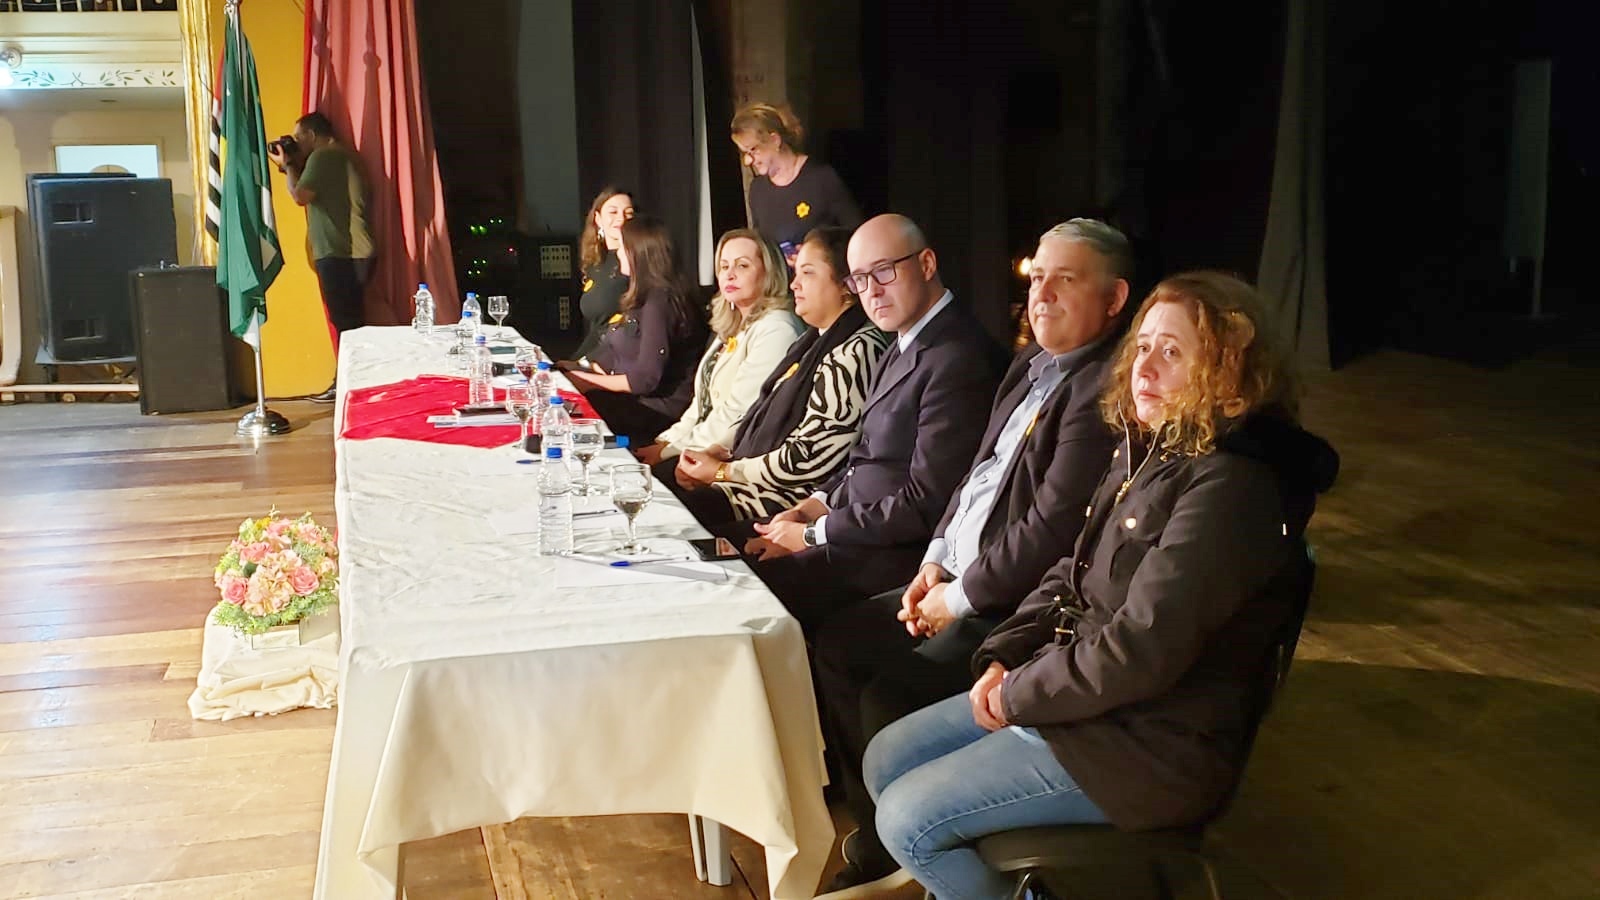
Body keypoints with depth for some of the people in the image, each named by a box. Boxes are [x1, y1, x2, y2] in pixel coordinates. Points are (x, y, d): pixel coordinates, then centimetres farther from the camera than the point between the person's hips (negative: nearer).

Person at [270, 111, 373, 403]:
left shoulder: (322, 156, -8)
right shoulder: (344, 156, 21)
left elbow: (301, 196, -15)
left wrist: (288, 166, -1)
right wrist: (295, 166, 17)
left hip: (337, 254, -10)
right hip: (353, 252, 10)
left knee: (345, 321, -7)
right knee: (351, 320, 11)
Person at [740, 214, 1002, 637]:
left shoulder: (956, 359, -19)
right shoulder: (901, 347, 13)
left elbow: (925, 502, -21)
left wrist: (813, 535, -15)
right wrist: (815, 506, 3)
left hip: (896, 560, -9)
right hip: (860, 529, 10)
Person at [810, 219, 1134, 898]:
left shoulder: (1103, 390, -21)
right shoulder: (1033, 365, 11)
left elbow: (1049, 531, -25)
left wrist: (959, 599, -15)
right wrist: (936, 562, 4)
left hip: (1018, 607, -10)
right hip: (960, 579, 10)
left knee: (887, 697, -18)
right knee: (836, 645, 8)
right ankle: (878, 837, 18)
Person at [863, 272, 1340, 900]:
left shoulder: (1230, 488, -23)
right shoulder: (1151, 448, 7)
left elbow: (1141, 651, -27)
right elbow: (1073, 576, 13)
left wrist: (1019, 694, -15)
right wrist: (1002, 659, -1)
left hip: (1151, 746, -9)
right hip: (1078, 691, 9)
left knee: (907, 819, -11)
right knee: (886, 761, 10)